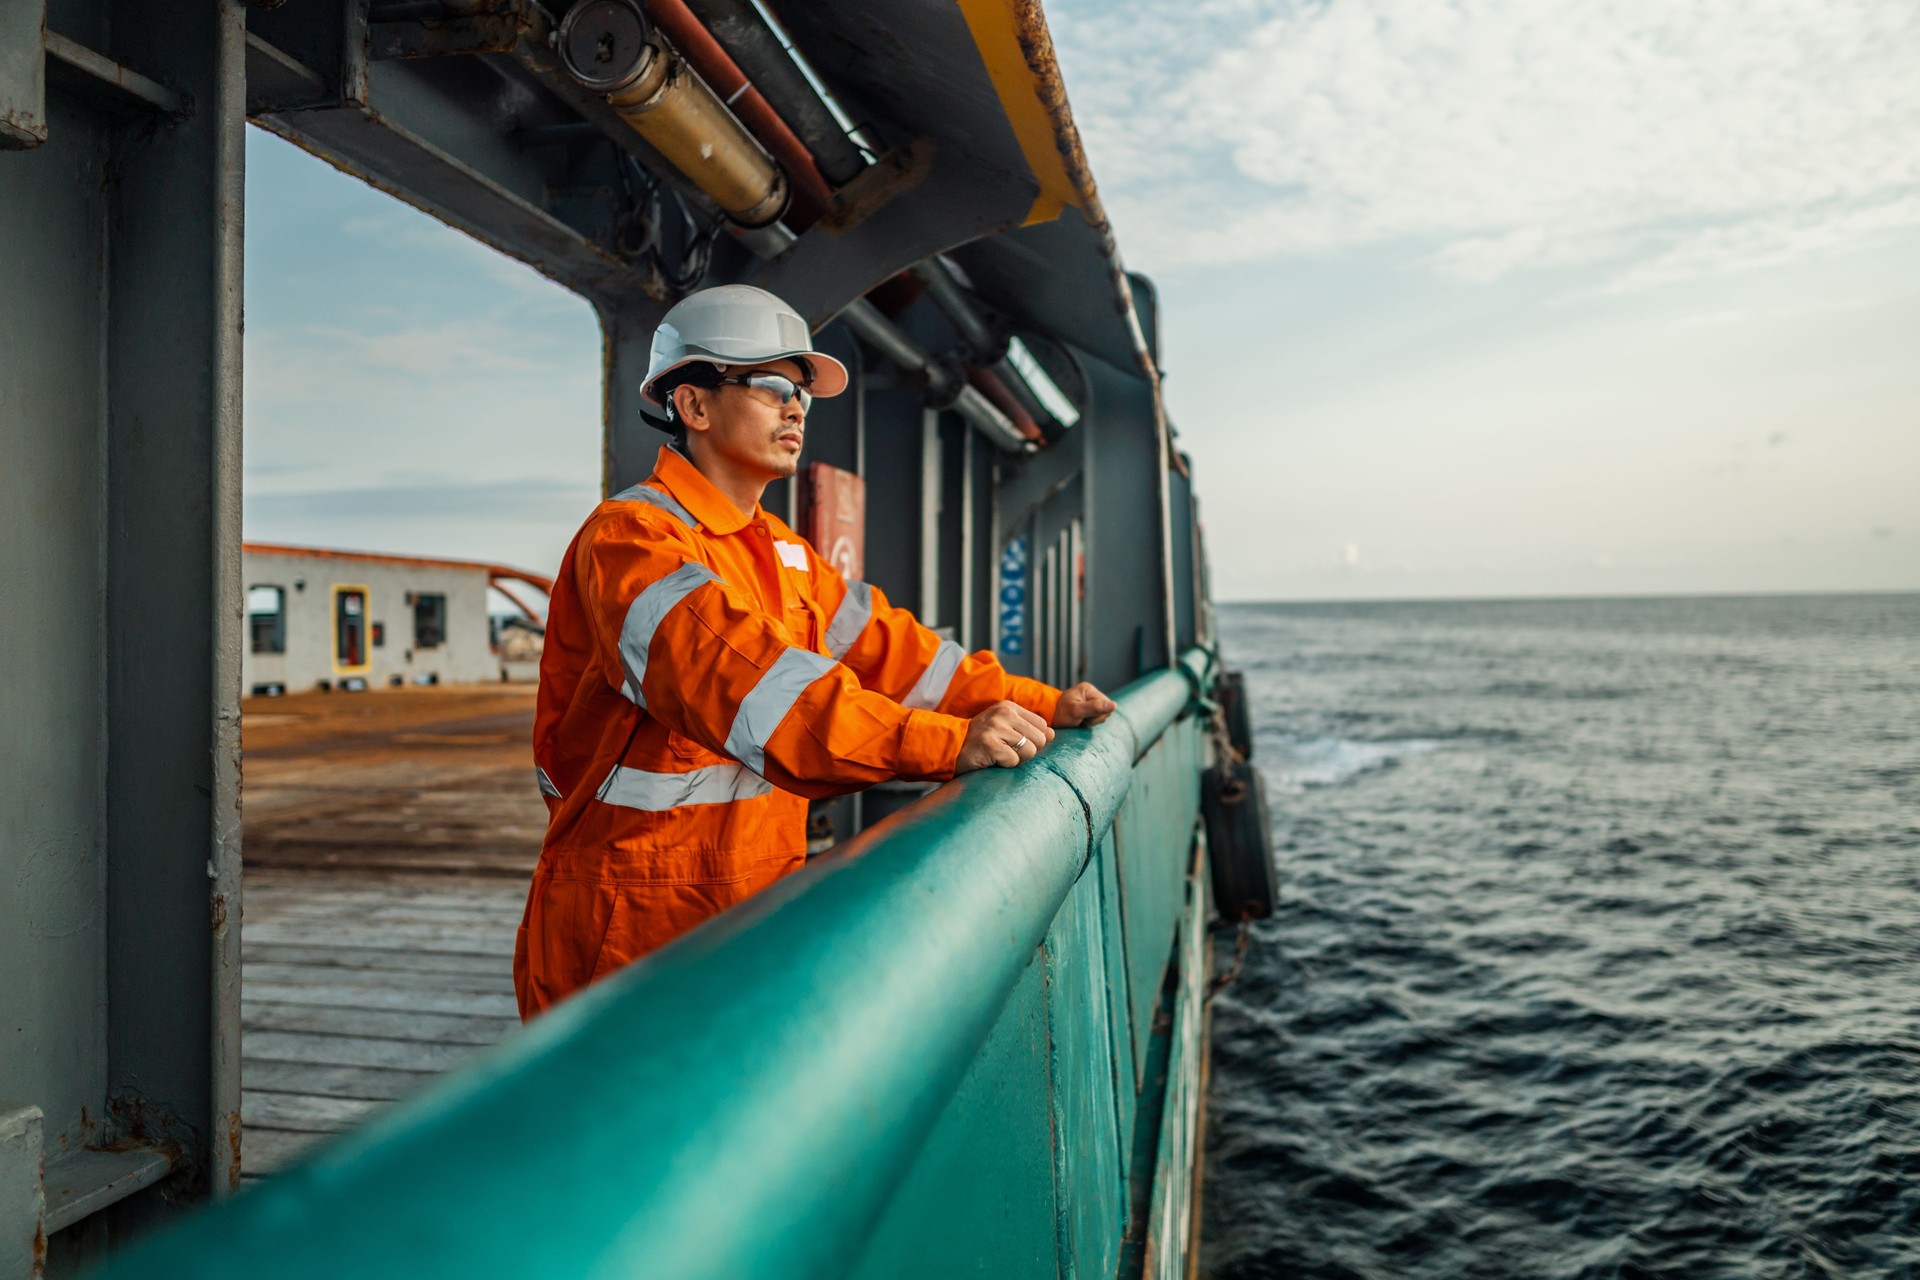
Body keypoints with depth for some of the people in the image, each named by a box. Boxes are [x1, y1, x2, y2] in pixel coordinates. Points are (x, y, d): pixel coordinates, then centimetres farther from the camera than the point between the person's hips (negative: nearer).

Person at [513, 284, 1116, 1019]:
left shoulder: (782, 555, 15)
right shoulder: (629, 539, -15)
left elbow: (883, 643, 14)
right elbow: (738, 673, -30)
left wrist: (1039, 703, 4)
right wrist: (947, 742, -38)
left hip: (755, 914, 8)